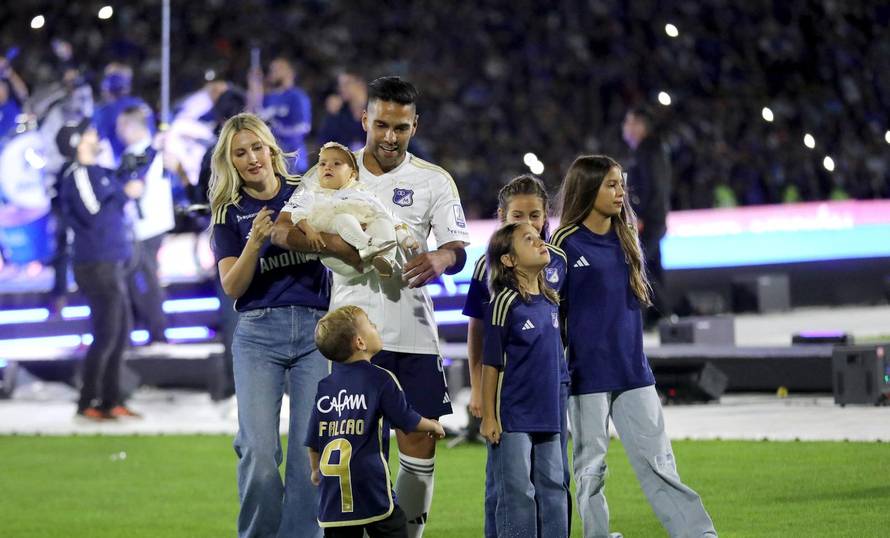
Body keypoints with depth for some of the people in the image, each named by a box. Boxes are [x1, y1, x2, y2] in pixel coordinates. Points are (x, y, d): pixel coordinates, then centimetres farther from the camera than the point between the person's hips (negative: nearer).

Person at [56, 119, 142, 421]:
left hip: (111, 265, 10)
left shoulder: (95, 171, 16)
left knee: (120, 334, 12)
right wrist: (125, 195, -11)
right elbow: (95, 216, -20)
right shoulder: (78, 175, -13)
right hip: (97, 266, -10)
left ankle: (111, 401, 18)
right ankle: (88, 404, 0)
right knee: (106, 336, -7)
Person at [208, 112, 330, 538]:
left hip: (315, 328, 0)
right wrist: (255, 242, -16)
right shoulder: (230, 214, 8)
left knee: (311, 450, -4)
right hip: (258, 332, 0)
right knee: (259, 452, -10)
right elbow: (232, 287, -2)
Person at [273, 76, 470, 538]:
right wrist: (339, 245, -21)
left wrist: (440, 258, -23)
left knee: (420, 443, 0)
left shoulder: (434, 181, 7)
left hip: (414, 333, 1)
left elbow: (458, 250, 1)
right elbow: (283, 230, -5)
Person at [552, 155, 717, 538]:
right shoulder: (565, 244, -6)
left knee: (657, 462, 2)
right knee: (591, 467, 3)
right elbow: (551, 312, -5)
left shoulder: (625, 240, 11)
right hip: (588, 373, -5)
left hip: (633, 372, 5)